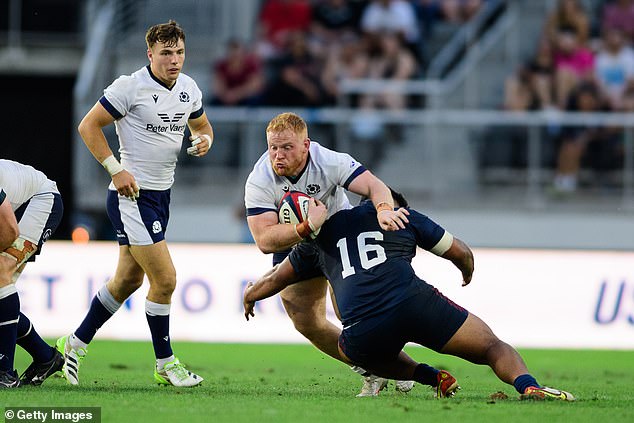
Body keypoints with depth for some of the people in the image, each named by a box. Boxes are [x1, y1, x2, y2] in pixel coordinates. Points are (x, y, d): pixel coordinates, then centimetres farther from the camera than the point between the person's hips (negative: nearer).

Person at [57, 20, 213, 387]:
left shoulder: (189, 89, 7)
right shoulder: (130, 87, -15)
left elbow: (202, 126, 23)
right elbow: (88, 126, -10)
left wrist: (204, 139, -1)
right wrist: (116, 169, -16)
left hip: (161, 195, 8)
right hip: (132, 194, -8)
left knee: (129, 279, 14)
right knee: (165, 278, -11)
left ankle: (76, 343, 30)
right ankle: (165, 364, 2)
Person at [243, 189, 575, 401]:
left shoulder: (321, 236, 28)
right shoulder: (403, 216, 24)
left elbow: (274, 280, 35)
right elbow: (461, 252, 29)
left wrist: (249, 296, 55)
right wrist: (468, 273, 52)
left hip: (362, 331, 1)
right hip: (414, 303, -1)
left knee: (357, 351, 38)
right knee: (493, 348, 9)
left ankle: (429, 376, 14)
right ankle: (528, 385, -25)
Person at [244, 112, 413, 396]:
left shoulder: (331, 162, -29)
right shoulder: (258, 183, -29)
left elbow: (375, 186, -37)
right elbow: (264, 240, -37)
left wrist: (384, 209, -61)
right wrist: (307, 227, -52)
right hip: (291, 244, 2)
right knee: (306, 322, -5)